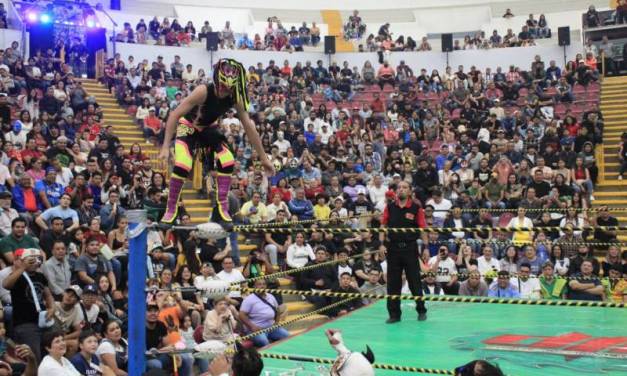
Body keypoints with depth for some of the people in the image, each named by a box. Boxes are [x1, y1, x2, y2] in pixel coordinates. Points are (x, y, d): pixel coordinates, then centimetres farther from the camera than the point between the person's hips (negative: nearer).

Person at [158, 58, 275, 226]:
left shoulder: (235, 98, -21)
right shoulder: (203, 91, -35)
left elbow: (249, 127, -14)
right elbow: (174, 115, -32)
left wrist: (264, 158, -12)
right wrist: (165, 147, -38)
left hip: (208, 128, 5)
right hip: (188, 126, -4)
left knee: (228, 163, -11)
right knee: (181, 167, -23)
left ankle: (222, 209, -1)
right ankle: (171, 210, -6)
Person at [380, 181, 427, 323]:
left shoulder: (416, 208, 0)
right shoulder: (389, 207, 6)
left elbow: (422, 228, 0)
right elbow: (383, 226, 8)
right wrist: (381, 243, -2)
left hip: (410, 248, -2)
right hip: (393, 248, 2)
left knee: (414, 281, 3)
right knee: (393, 282, 4)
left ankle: (421, 311, 19)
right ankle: (394, 314, 12)